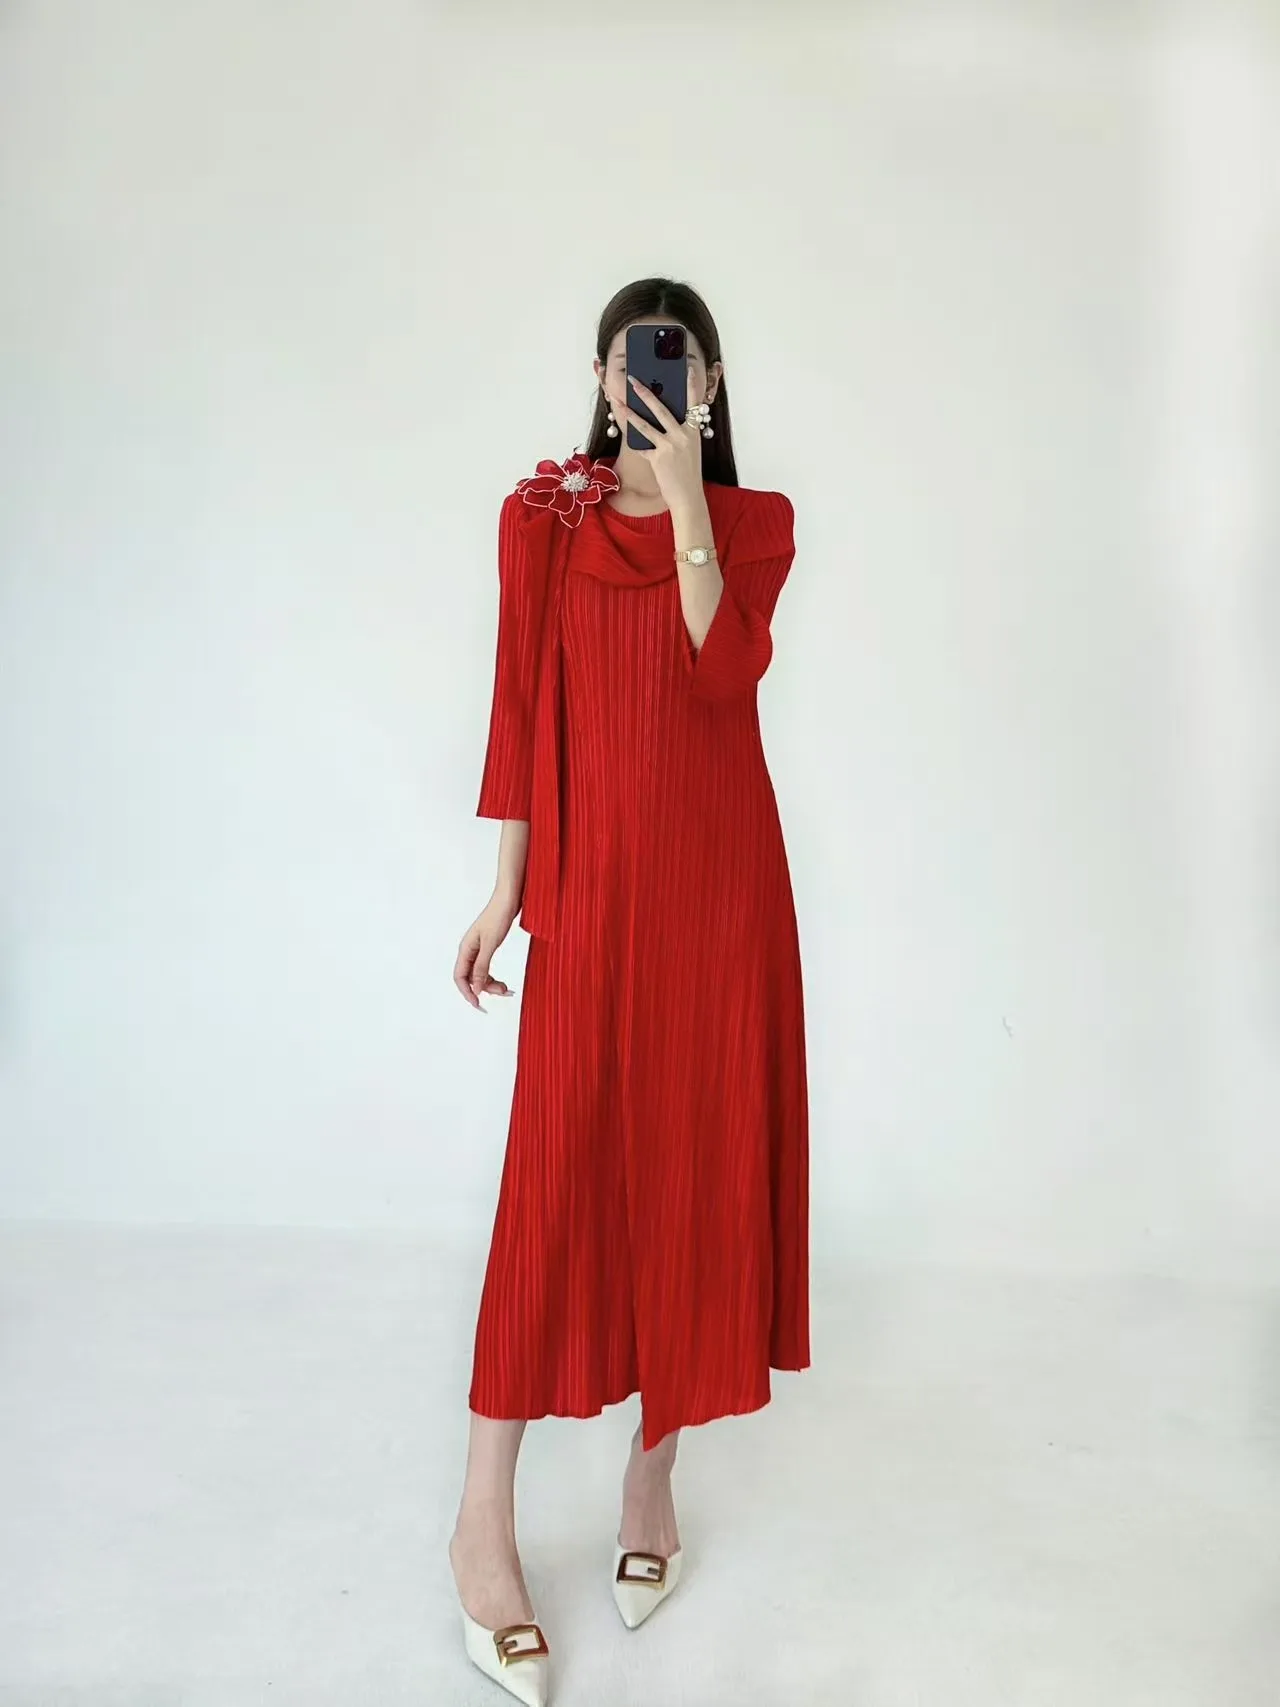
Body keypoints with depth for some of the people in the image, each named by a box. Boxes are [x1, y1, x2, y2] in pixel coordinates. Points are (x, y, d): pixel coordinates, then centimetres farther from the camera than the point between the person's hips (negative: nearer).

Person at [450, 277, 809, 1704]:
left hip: (720, 876, 2)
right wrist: (507, 889, -3)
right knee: (559, 1169, -4)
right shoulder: (544, 516, 6)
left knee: (698, 1158, 6)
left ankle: (655, 1470, 25)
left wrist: (684, 499, -13)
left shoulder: (753, 523, 8)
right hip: (594, 875, -1)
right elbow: (522, 705, 1)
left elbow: (722, 669, -10)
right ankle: (484, 1521, 9)